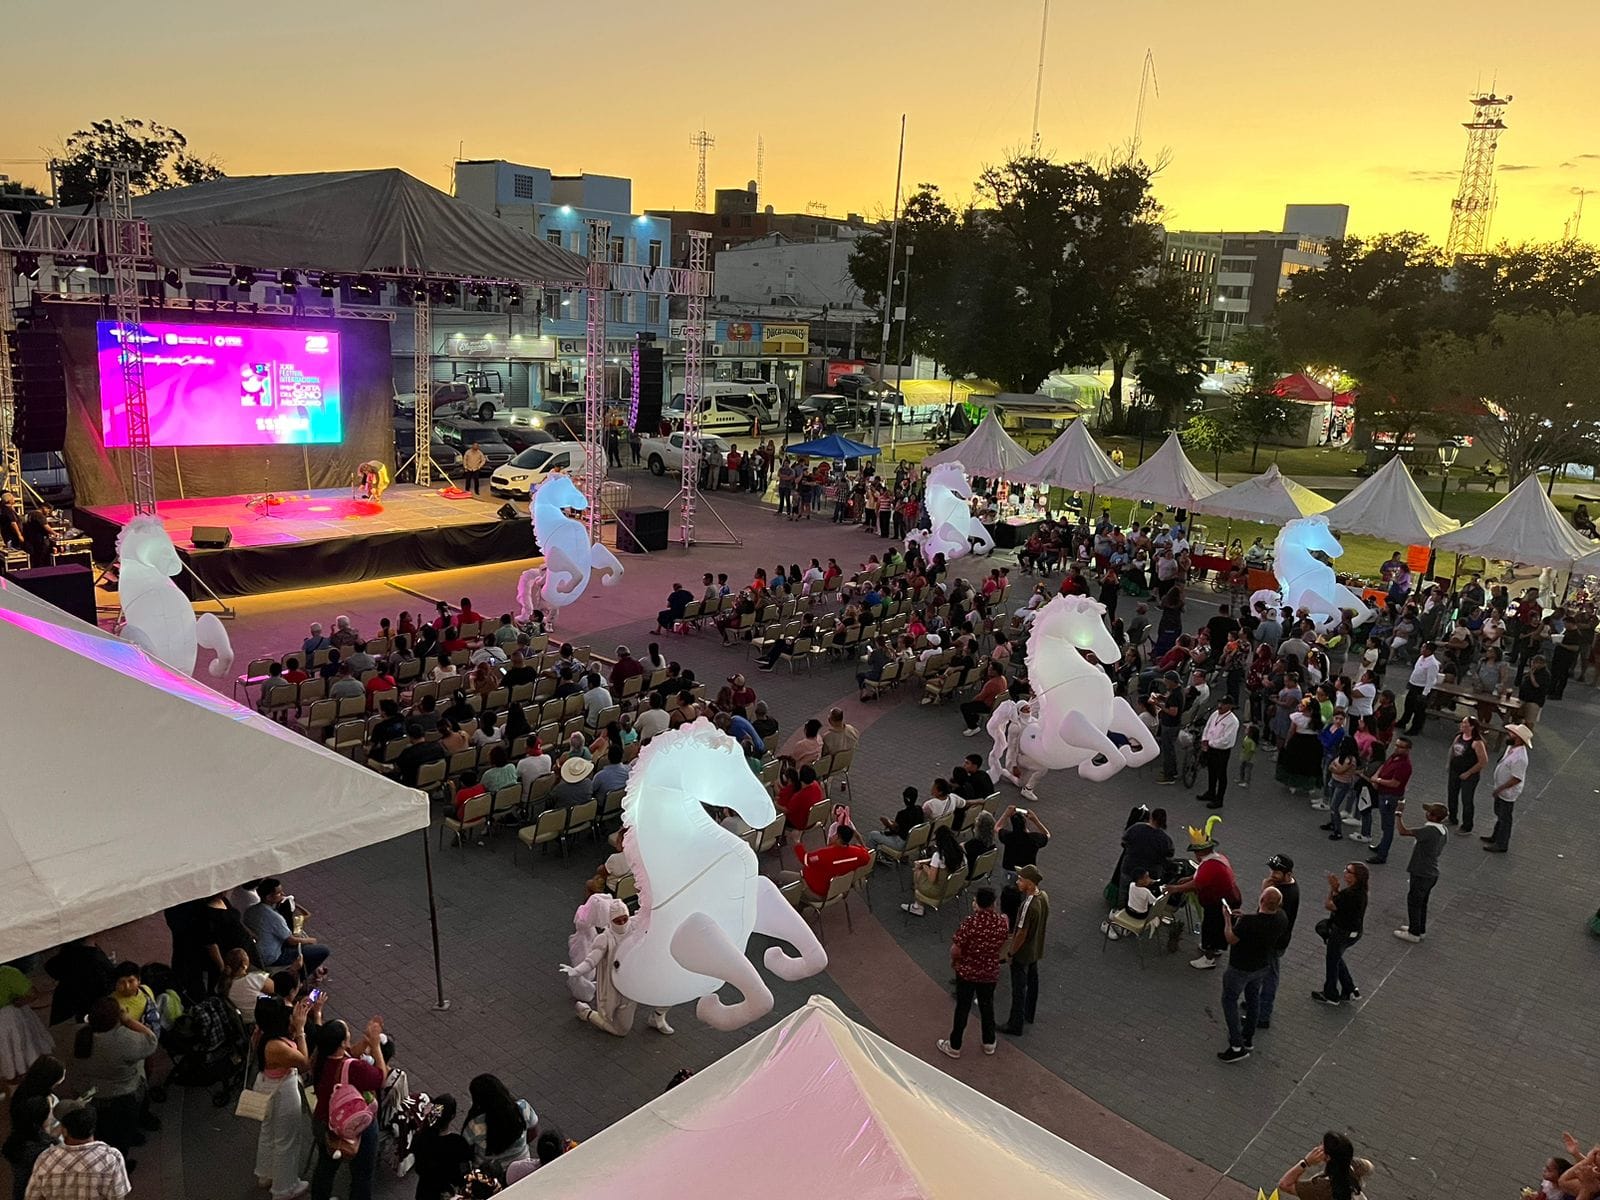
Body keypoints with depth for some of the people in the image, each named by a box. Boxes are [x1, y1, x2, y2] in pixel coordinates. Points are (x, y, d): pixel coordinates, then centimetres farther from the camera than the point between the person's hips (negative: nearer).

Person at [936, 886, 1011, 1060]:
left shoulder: (969, 923, -28)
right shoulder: (1002, 923, -14)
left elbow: (955, 951, -21)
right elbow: (1002, 947, 4)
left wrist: (954, 961, 1)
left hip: (966, 972, -3)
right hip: (990, 973, 3)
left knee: (962, 1008, 13)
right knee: (987, 1006, 24)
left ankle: (954, 1046, 28)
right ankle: (989, 1043, 40)